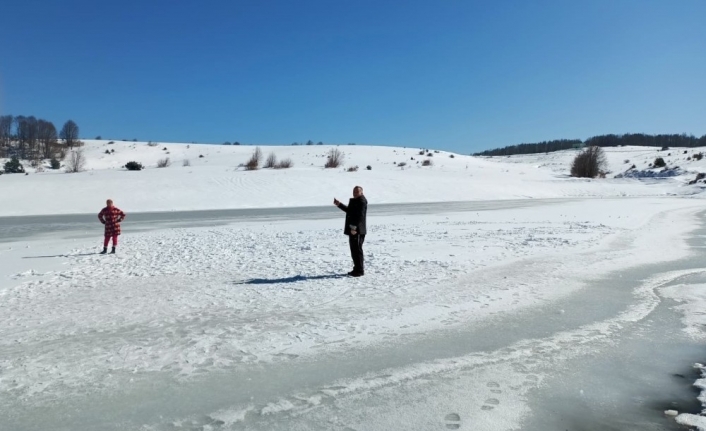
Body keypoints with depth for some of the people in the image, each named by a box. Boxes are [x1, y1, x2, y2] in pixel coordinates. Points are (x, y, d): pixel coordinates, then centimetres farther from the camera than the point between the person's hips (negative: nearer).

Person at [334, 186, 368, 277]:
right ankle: (357, 269, 22)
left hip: (358, 230, -10)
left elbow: (360, 215, -21)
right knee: (354, 250, 14)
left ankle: (360, 270, 1)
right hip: (353, 229, 10)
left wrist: (354, 227, -25)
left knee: (357, 250, -5)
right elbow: (348, 210, 31)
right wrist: (339, 204, 25)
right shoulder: (354, 200, 18)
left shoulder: (362, 201, -13)